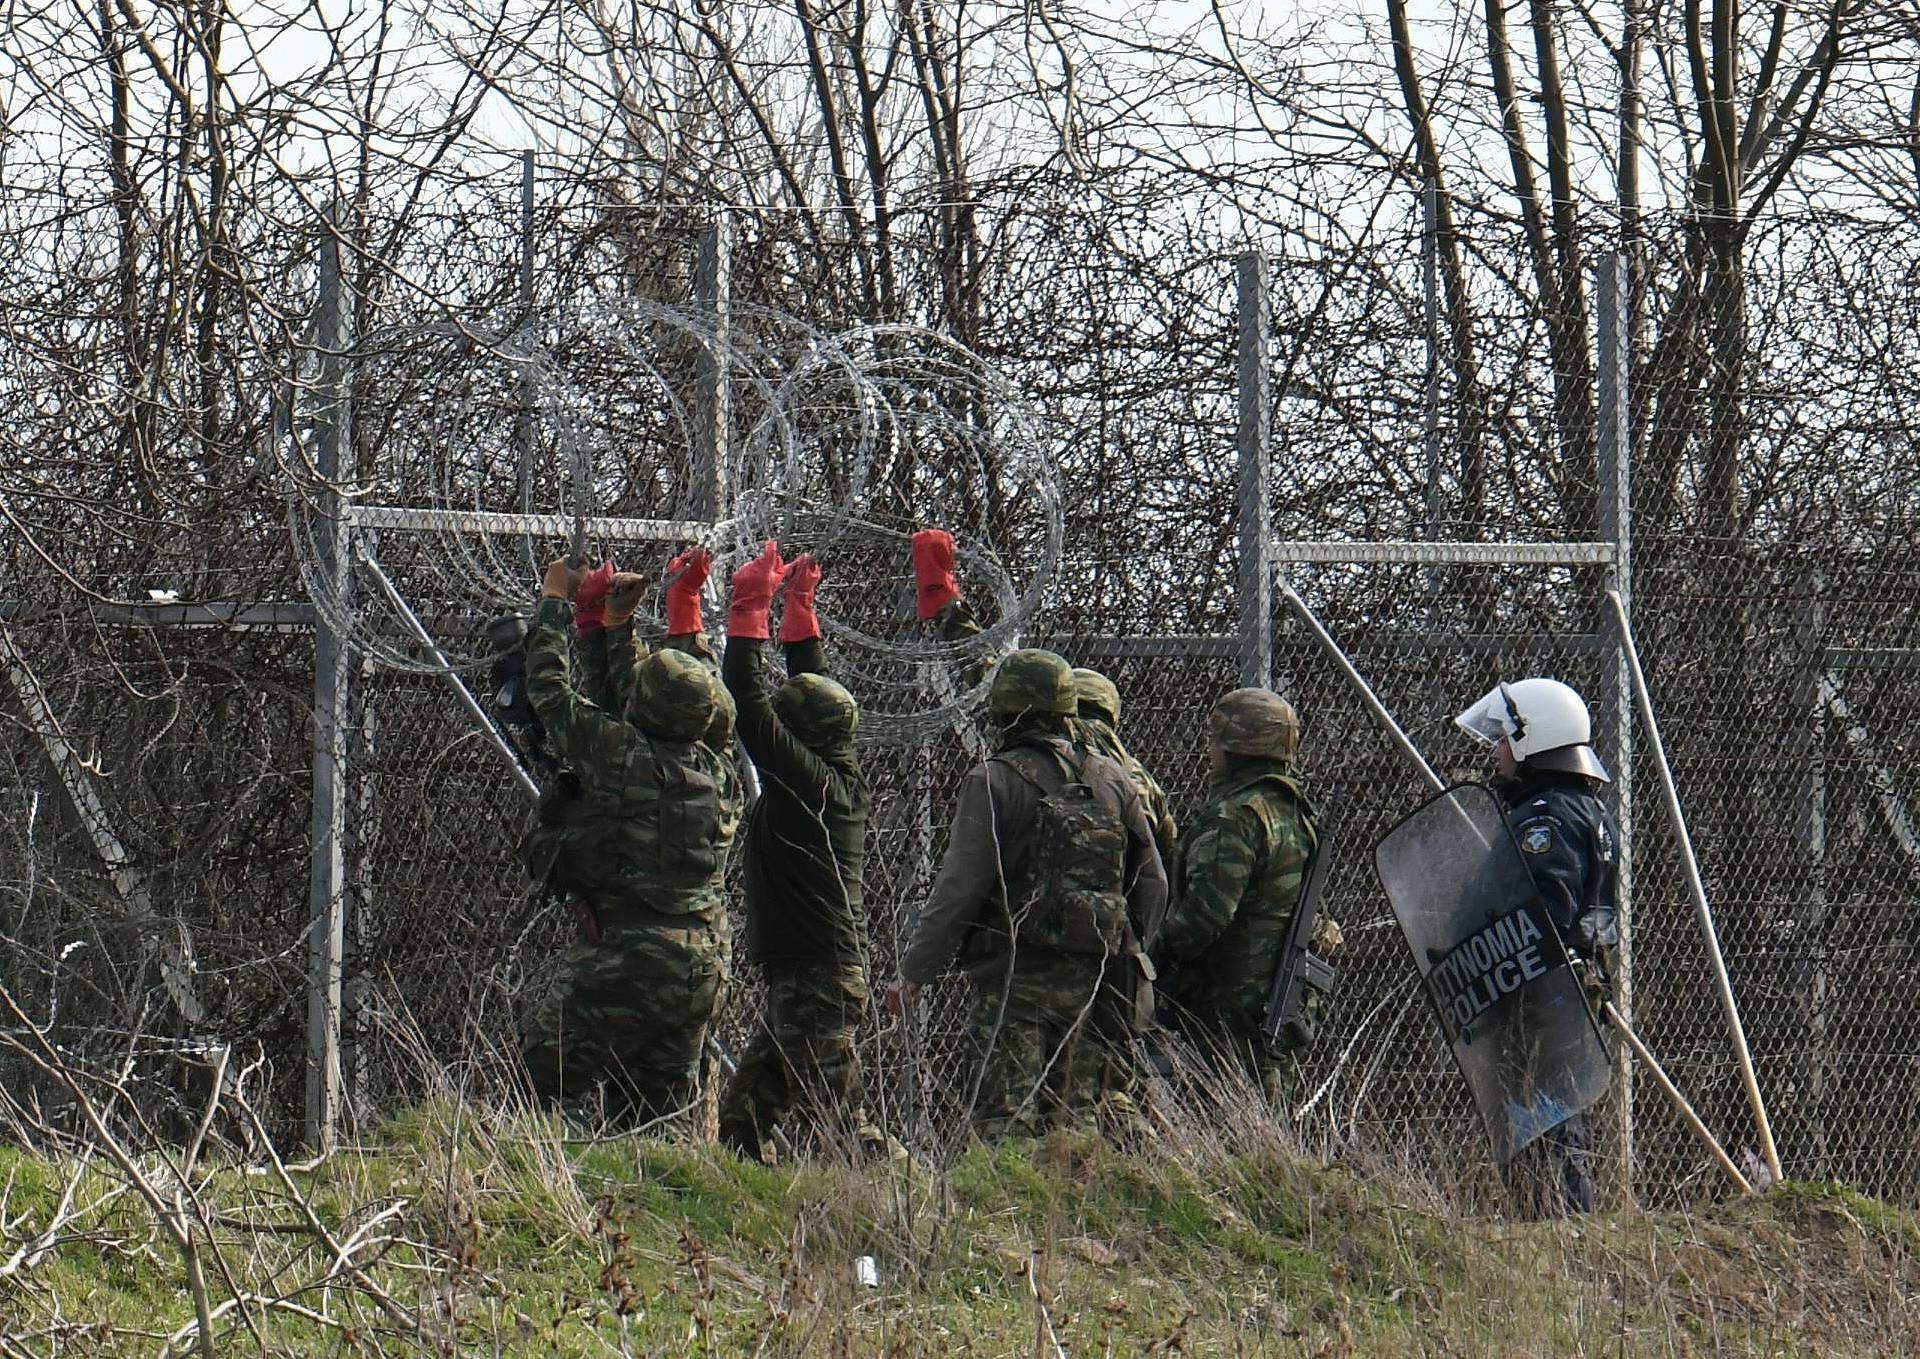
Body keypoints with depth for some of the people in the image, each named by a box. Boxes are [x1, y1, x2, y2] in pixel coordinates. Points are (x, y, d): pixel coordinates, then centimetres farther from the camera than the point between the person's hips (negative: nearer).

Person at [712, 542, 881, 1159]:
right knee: (740, 1117, 14)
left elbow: (749, 705, -18)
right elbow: (814, 686, 23)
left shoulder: (809, 783, -14)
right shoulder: (840, 778, 10)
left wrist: (750, 608, -12)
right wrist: (798, 603, 26)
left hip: (813, 979, -10)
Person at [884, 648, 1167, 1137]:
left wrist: (913, 972, -4)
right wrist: (1125, 956, 25)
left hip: (1017, 977, -5)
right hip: (1092, 985, 5)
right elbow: (1152, 884, 12)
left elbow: (959, 889, -11)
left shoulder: (996, 782, -9)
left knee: (1005, 1120, -6)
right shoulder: (1111, 780, 8)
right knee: (1073, 1122, 11)